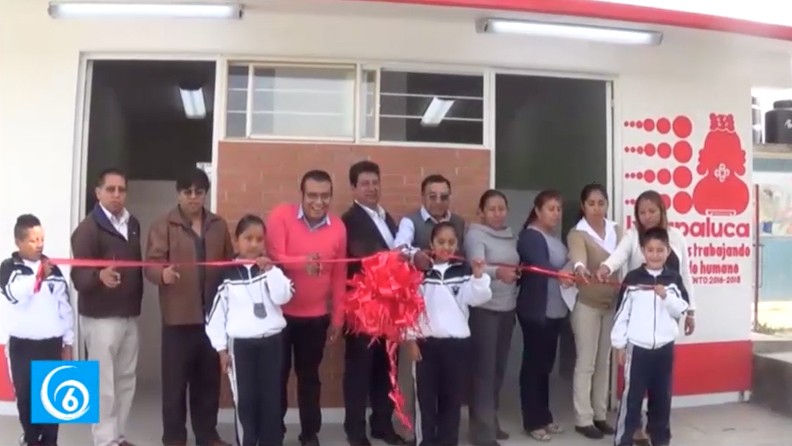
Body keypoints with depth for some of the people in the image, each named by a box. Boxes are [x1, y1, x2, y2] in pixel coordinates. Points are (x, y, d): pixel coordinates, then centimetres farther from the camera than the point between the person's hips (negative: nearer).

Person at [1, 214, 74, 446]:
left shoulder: (53, 269, 4)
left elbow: (65, 307, 7)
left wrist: (68, 343, 7)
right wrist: (37, 276, -38)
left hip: (51, 343, 1)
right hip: (22, 343, -1)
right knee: (25, 396, 7)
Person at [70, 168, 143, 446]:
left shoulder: (133, 224, 8)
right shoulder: (88, 228, -13)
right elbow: (78, 276, -20)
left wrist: (138, 301, 12)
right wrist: (100, 276, -40)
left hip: (130, 315, 7)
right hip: (101, 317, -7)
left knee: (126, 379, 14)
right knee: (104, 383, 0)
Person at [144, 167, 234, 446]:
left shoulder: (219, 226, 11)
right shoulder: (163, 225, 0)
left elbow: (229, 263, 14)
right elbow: (151, 263, -8)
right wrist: (163, 273, -30)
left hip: (212, 315, 4)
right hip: (178, 316, -3)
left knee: (209, 378, 13)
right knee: (175, 379, 4)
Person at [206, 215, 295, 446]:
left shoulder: (273, 269, 4)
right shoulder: (227, 273, 0)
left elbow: (282, 297, -11)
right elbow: (217, 311, 1)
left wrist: (270, 270, -18)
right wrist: (221, 347, 0)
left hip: (272, 340, 1)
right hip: (240, 343, -1)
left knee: (271, 396, 7)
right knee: (244, 398, 4)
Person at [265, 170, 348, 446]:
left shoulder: (338, 227, -3)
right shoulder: (281, 216, -11)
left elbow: (339, 275, 3)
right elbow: (273, 258, -20)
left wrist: (338, 317, 6)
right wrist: (302, 262, -40)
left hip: (316, 316, 2)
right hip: (280, 312, -2)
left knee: (309, 376, 14)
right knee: (278, 374, 12)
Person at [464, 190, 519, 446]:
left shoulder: (511, 237, 12)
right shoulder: (475, 236, -10)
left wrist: (516, 274, 3)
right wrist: (497, 272, -45)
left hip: (507, 308, 7)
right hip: (483, 309, -7)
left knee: (499, 367, 12)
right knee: (484, 369, -7)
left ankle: (491, 421, 26)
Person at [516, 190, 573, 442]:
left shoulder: (554, 238, 17)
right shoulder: (530, 236, -12)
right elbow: (539, 265, -28)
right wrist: (559, 274, -45)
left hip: (554, 309, 8)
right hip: (535, 310, -8)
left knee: (545, 364, 14)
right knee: (534, 364, -2)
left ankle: (544, 417, 24)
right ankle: (533, 422, 6)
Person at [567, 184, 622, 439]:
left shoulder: (616, 230, 6)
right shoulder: (577, 233, -12)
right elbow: (577, 254, -33)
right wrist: (580, 268, -55)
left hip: (612, 303, 5)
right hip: (587, 304, -5)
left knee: (604, 362, 13)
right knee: (586, 362, 0)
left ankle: (600, 415, 24)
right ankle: (583, 419, 9)